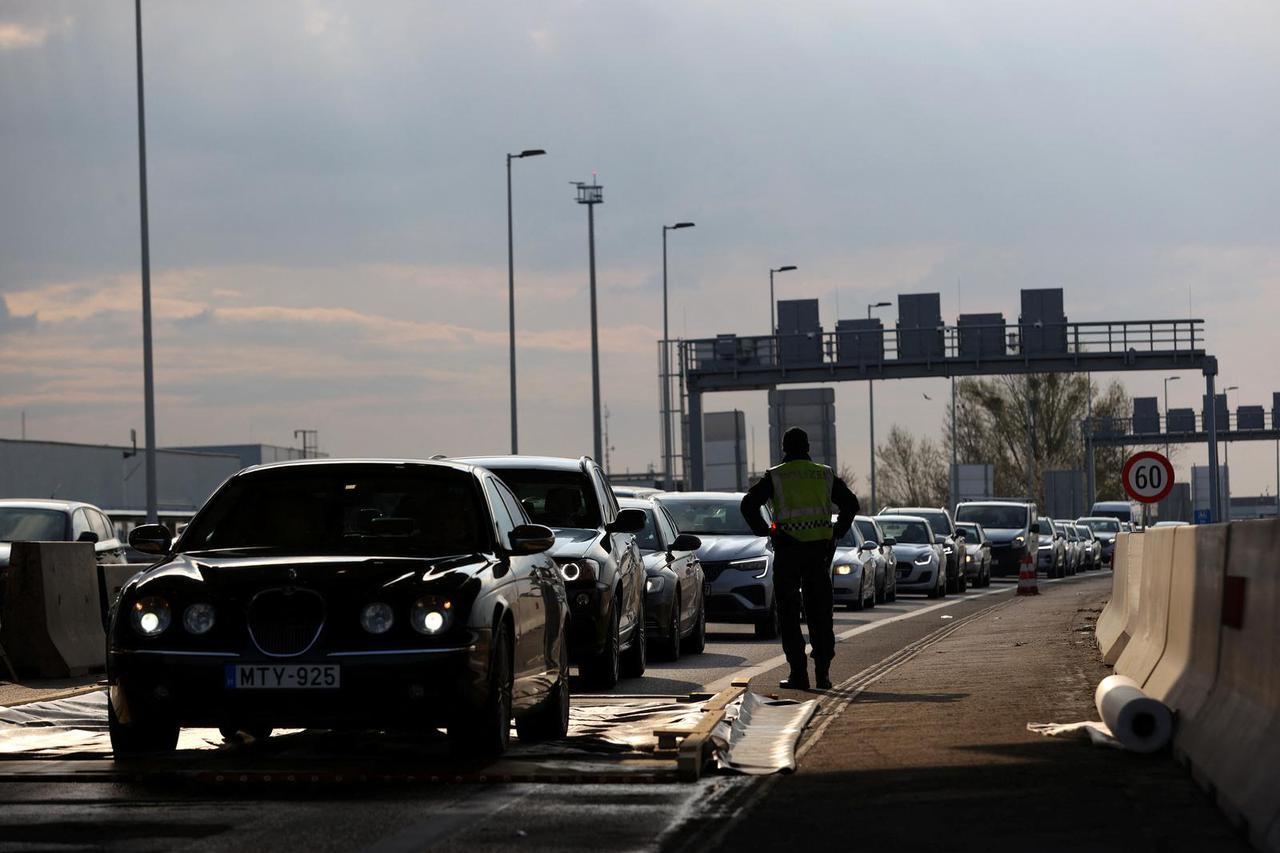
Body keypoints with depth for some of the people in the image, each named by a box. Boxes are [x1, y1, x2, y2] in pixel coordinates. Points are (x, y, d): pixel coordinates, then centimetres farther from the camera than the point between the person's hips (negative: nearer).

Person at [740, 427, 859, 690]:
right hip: (819, 549, 3)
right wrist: (837, 532, 12)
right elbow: (851, 503, 8)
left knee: (789, 614, 3)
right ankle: (823, 673, 5)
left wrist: (763, 531, -1)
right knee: (819, 612, 9)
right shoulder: (825, 475, 9)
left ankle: (798, 674, -3)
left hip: (787, 549, -2)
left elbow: (748, 504, -10)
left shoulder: (775, 477, 0)